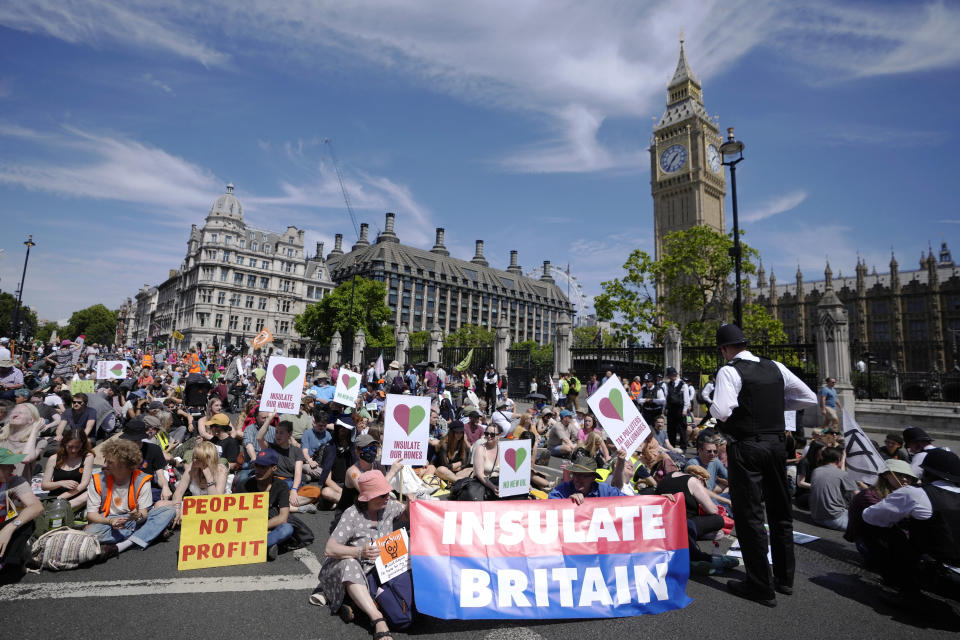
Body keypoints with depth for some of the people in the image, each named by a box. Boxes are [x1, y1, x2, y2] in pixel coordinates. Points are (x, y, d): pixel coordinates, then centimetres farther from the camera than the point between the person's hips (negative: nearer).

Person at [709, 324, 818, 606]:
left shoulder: (729, 371, -14)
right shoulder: (775, 367, 6)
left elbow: (721, 411, -25)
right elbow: (810, 398, 12)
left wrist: (713, 407, -3)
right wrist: (775, 403, 16)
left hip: (746, 447, -7)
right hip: (777, 443, 7)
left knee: (749, 514, 3)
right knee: (780, 510, 19)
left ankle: (761, 586, 12)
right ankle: (784, 578, 34)